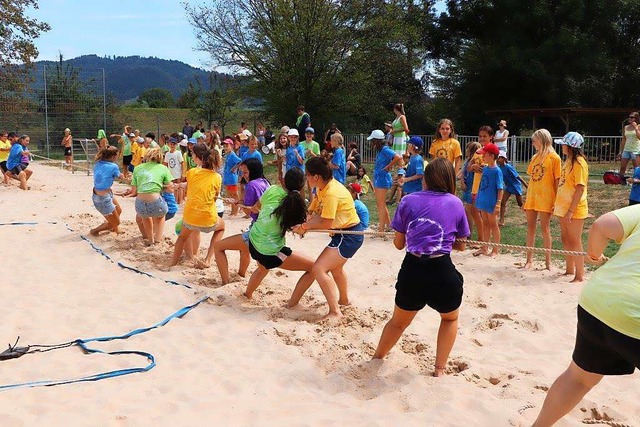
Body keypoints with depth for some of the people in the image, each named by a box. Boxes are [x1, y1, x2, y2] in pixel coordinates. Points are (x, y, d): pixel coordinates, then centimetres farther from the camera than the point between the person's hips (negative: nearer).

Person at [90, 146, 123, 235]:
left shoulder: (98, 163, -3)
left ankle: (114, 229, 49)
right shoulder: (113, 167, -20)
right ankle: (94, 231, 26)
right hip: (103, 199, -8)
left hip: (96, 194, 8)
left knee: (119, 210, 30)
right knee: (116, 223, 12)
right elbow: (120, 176, 1)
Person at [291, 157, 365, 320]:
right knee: (335, 267, 31)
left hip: (350, 235, -11)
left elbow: (326, 223, -27)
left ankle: (335, 312, -13)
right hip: (343, 233, 11)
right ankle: (344, 299, 54)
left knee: (319, 269, -18)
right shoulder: (323, 187, 3)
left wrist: (305, 226, -16)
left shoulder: (331, 193, -27)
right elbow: (315, 212, 0)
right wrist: (303, 225, -16)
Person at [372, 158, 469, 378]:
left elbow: (399, 243, 11)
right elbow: (461, 245, 12)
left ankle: (376, 359, 42)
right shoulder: (455, 203, 5)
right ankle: (439, 369, 25)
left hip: (411, 269, 1)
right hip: (442, 271, -1)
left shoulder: (408, 201, 6)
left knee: (399, 321, 26)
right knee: (450, 318, 29)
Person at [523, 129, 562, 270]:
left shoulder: (554, 158, -7)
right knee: (530, 227, 7)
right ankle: (529, 260, 13)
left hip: (545, 198, -6)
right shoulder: (535, 157, 12)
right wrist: (527, 198, 12)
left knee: (545, 228, 0)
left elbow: (557, 181, -8)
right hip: (532, 197, 6)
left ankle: (548, 261, 10)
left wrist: (556, 201, -11)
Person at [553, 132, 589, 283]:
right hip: (564, 207, 9)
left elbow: (580, 188, -20)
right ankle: (570, 270, 29)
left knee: (575, 241, -3)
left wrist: (571, 210, -22)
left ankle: (580, 276, 5)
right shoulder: (568, 161, 12)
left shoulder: (579, 163, -16)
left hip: (574, 209, -9)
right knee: (565, 239, 16)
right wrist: (557, 204, 16)